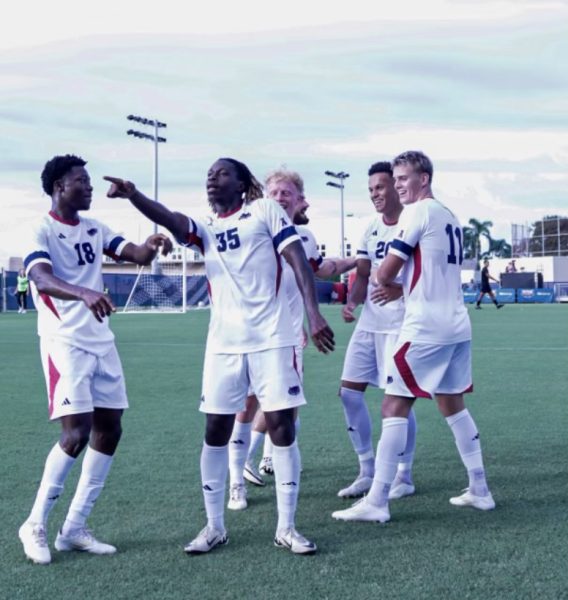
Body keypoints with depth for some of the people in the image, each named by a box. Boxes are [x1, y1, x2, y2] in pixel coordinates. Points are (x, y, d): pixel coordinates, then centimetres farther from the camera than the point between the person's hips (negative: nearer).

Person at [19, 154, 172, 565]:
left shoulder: (95, 229, 11)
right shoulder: (42, 232, -11)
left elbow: (137, 256, 3)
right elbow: (42, 280, -30)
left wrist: (150, 246, -22)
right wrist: (84, 294, -49)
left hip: (101, 341, 8)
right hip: (65, 343, -8)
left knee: (109, 428, 5)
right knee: (77, 432, -14)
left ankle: (74, 528, 14)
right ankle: (35, 525, 3)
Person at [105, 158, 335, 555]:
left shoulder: (266, 210, 3)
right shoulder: (204, 228, 11)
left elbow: (298, 260, -4)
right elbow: (169, 219, -10)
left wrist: (314, 314, -15)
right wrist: (132, 195, -30)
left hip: (272, 338, -3)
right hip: (223, 343, 3)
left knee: (282, 426, -2)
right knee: (216, 430, 3)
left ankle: (286, 528, 8)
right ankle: (215, 527, 16)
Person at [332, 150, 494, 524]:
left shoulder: (418, 212, -9)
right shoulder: (450, 216, 17)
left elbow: (386, 272, -10)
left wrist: (383, 282, 12)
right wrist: (401, 288, 13)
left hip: (425, 327, -9)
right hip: (457, 325, 9)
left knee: (394, 407, -6)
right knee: (453, 405, 17)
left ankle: (377, 502, -6)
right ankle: (479, 490, 21)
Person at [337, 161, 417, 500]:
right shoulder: (372, 228, 13)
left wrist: (399, 288, -27)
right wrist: (352, 301, -2)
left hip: (400, 323, -8)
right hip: (369, 322, 8)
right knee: (349, 392, 5)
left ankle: (403, 478, 11)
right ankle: (368, 472, 17)